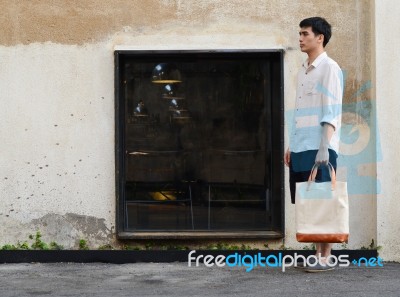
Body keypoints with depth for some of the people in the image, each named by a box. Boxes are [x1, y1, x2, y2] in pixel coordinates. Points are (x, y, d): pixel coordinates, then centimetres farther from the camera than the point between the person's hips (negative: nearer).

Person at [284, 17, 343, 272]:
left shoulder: (329, 68, -5)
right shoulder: (303, 71, 18)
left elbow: (332, 112, -12)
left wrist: (324, 146, -20)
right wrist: (291, 145, 18)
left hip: (319, 148, -8)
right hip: (301, 147, 8)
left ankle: (326, 257, 0)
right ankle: (317, 252, 14)